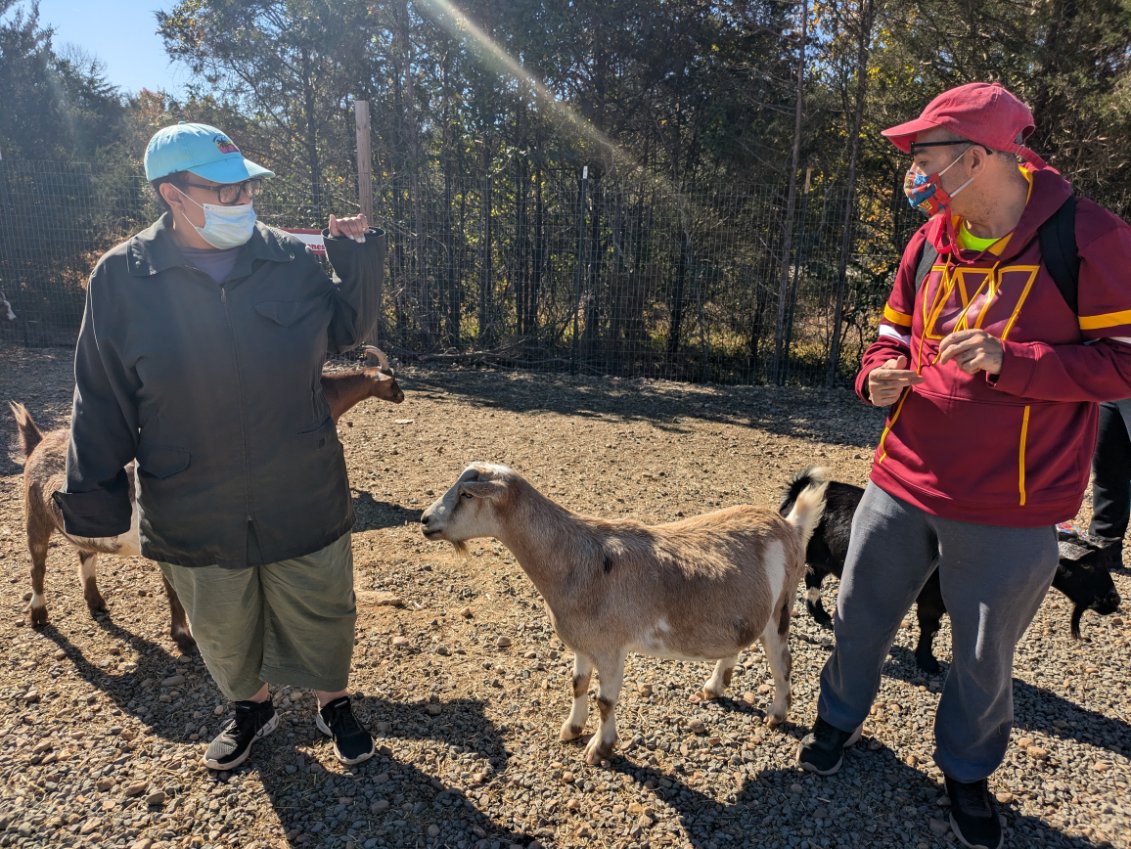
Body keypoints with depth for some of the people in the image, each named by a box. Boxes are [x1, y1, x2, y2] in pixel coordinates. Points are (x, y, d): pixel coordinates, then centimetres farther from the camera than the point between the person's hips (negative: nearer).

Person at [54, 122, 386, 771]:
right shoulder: (122, 278, -7)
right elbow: (102, 402, -1)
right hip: (193, 514, 0)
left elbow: (347, 333, 6)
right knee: (223, 630, 21)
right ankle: (252, 708, 50)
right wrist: (94, 493, 0)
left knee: (321, 615, 16)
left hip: (304, 500, 0)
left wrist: (361, 261, -8)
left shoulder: (295, 261, -5)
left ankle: (335, 704, 43)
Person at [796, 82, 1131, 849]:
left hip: (1008, 507, -4)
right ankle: (839, 719, 45)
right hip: (902, 483, 5)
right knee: (860, 619, 17)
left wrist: (1010, 360, -25)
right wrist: (880, 376, -7)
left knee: (984, 657, 15)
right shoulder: (931, 240, 4)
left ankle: (967, 772, 42)